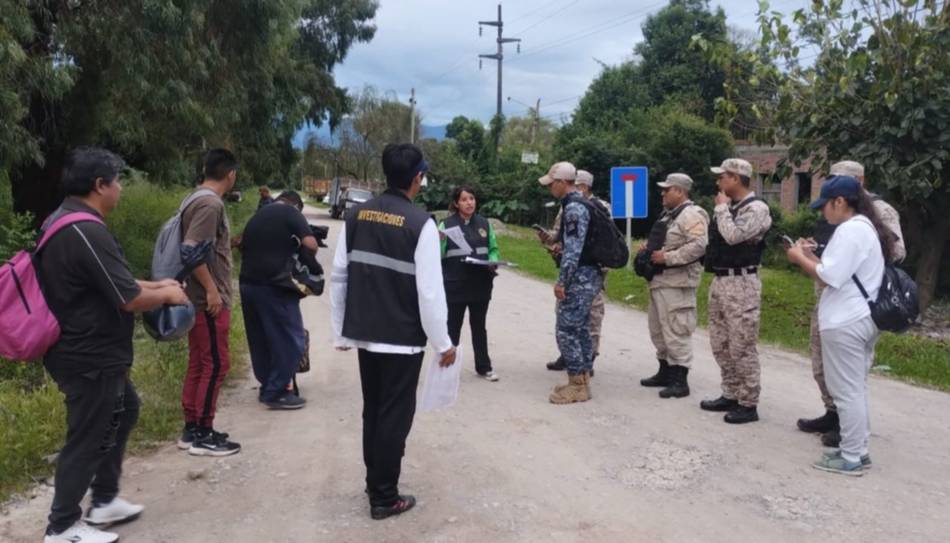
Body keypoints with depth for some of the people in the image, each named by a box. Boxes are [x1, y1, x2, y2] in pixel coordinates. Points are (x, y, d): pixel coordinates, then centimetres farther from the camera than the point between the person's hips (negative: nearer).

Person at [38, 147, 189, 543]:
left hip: (85, 350, 11)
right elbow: (130, 299, -26)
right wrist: (167, 294, -7)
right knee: (87, 440, 4)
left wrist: (155, 285, 13)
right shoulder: (86, 232, -27)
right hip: (91, 357, -11)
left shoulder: (62, 221, 8)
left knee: (124, 412, 24)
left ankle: (105, 501, 34)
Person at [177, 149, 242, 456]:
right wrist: (211, 289, -22)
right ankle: (202, 435, 3)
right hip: (209, 299, -10)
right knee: (215, 364, -4)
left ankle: (192, 429, 21)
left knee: (198, 363, 14)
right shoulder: (211, 204, -17)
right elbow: (191, 249, -25)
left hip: (200, 299, 10)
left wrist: (228, 244, 30)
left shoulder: (199, 199, 13)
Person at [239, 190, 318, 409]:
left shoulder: (257, 215, 20)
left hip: (248, 284, 8)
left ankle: (267, 386, 26)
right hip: (275, 287, -7)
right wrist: (305, 257, 6)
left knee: (259, 340, 17)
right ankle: (276, 393, 2)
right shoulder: (292, 214, -1)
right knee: (291, 340, 1)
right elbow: (310, 244, -13)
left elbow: (243, 246, 26)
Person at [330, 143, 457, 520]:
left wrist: (340, 332, 14)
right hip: (403, 339, -6)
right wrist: (443, 343, -5)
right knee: (395, 416, 8)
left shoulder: (356, 216, 1)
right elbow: (430, 291, -16)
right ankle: (384, 498, 18)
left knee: (372, 411, 20)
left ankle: (374, 482, 36)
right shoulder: (421, 224, -15)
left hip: (364, 333, 6)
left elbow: (338, 278, 4)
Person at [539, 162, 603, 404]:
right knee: (580, 329, 14)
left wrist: (562, 281, -20)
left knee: (567, 330, -6)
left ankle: (577, 386, 0)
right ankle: (582, 380, 21)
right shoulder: (578, 203, 15)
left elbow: (573, 249, -22)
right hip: (587, 274, 10)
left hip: (580, 276, -10)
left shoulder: (573, 208, -17)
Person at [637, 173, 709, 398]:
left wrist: (667, 257, -24)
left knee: (676, 331, -8)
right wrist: (649, 248, 9)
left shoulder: (691, 214, -13)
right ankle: (665, 372, 28)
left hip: (677, 282, -11)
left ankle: (680, 380, -3)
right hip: (659, 279, 11)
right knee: (659, 330, 17)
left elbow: (699, 246, -25)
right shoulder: (668, 214, 19)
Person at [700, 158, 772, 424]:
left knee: (742, 347, -5)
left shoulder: (756, 207, -11)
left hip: (741, 283, -9)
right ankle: (731, 395, 25)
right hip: (719, 281, 9)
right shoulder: (729, 208, 15)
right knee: (720, 344, 14)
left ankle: (748, 404, 4)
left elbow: (733, 235, -23)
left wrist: (721, 208, -11)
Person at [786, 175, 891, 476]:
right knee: (856, 389, 16)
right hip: (862, 319, 11)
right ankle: (858, 450, 24)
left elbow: (829, 278, -22)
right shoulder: (865, 227, 16)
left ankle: (851, 458, 5)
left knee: (846, 391, -3)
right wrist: (811, 256, 10)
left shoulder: (850, 230, -17)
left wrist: (800, 259, -8)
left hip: (844, 323, -11)